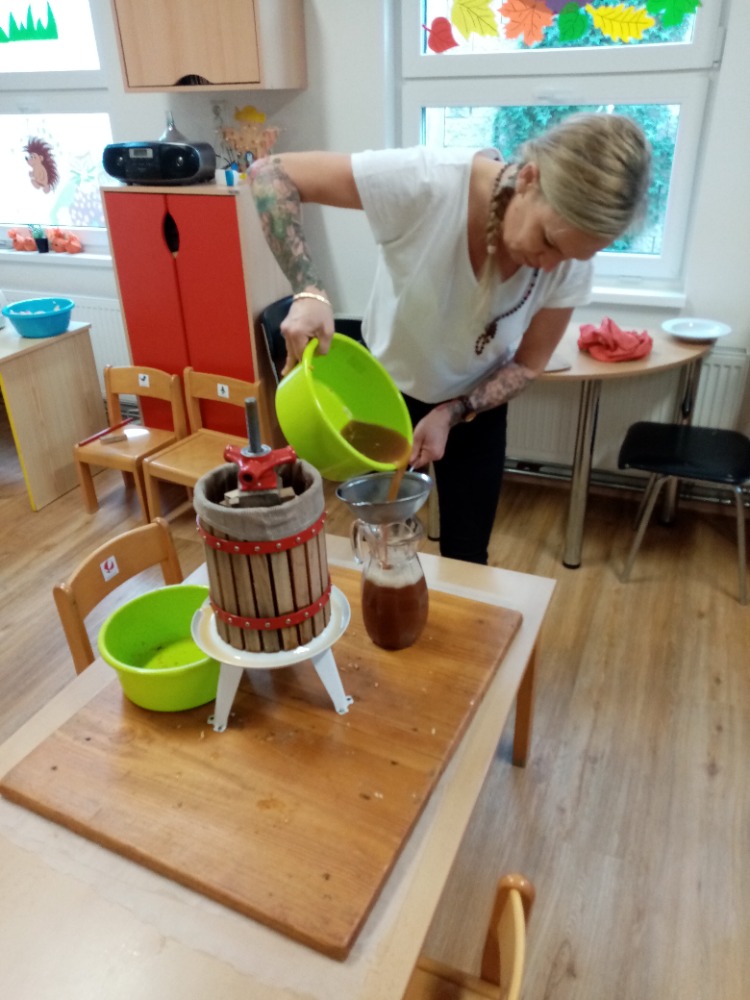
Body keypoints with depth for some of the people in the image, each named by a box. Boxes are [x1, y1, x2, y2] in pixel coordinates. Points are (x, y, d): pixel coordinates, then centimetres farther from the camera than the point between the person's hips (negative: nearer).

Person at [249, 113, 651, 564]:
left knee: (466, 556, 11)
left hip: (477, 404, 2)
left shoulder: (571, 266, -24)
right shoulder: (428, 181, -34)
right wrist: (309, 292, -42)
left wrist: (450, 415, -23)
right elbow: (270, 174, -29)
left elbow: (527, 364, -9)